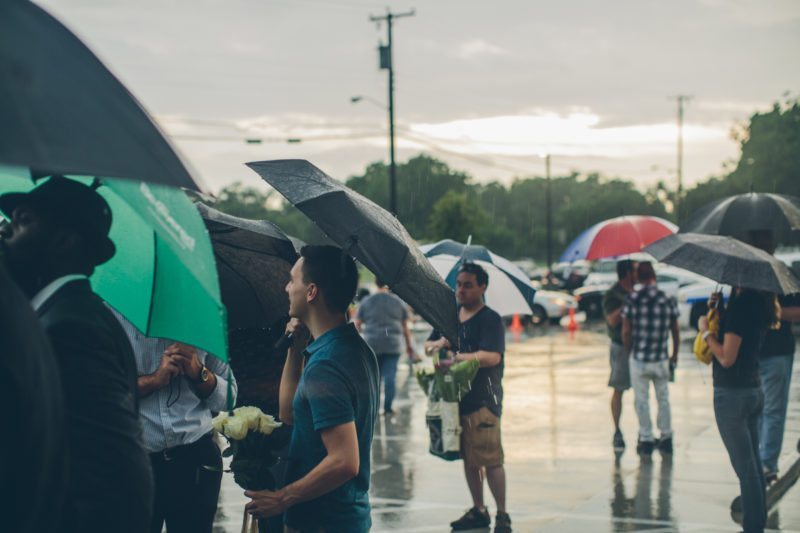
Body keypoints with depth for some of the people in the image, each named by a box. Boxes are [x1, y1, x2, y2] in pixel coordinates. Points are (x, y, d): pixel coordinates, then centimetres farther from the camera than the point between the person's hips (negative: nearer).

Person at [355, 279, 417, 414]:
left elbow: (357, 324, 5)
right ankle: (388, 407, -6)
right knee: (390, 375, -1)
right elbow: (405, 327, 10)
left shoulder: (366, 301, 3)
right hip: (393, 345, 0)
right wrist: (409, 346, 19)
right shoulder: (398, 301, 5)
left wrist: (364, 332, 25)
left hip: (372, 344, 1)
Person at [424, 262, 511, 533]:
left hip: (483, 399, -7)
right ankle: (478, 511, 23)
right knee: (468, 458, 13)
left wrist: (458, 358, -28)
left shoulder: (490, 319, -8)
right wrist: (439, 343, -7)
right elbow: (428, 346, 16)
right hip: (456, 396, 7)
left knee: (491, 459, -7)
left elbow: (492, 356, -21)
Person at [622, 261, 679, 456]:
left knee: (642, 401, 9)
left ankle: (646, 440, 13)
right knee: (663, 399, 17)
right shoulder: (668, 300, -4)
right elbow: (675, 332, 1)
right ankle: (666, 439, 21)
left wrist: (629, 351, 7)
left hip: (639, 359, -2)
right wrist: (674, 356, 14)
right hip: (661, 359, 2)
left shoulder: (632, 300, -10)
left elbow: (626, 332, -9)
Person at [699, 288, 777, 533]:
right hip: (754, 391, 9)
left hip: (732, 394, -9)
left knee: (745, 467, -2)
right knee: (753, 463, 16)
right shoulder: (759, 305, 6)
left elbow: (727, 357, -20)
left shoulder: (740, 306, -20)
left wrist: (705, 331, -8)